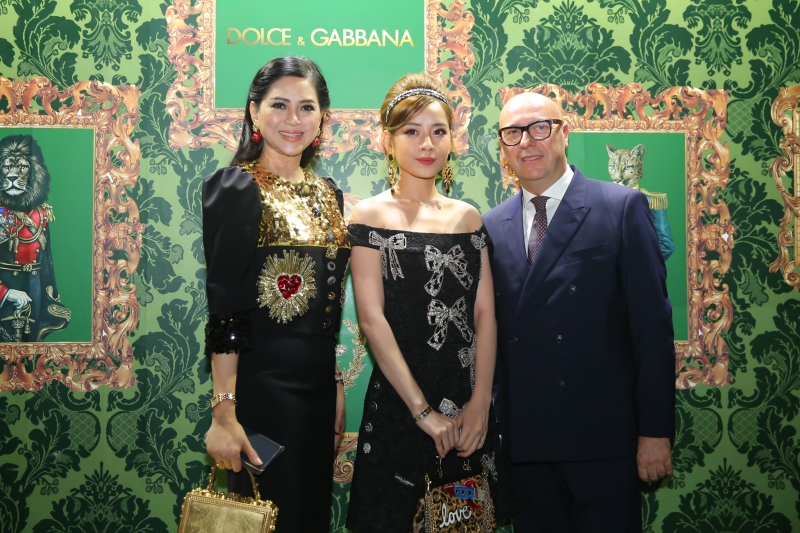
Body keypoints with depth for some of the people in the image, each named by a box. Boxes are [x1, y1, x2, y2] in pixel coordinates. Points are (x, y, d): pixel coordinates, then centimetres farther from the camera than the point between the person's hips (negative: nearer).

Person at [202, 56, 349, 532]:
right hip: (261, 384, -7)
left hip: (318, 385, 7)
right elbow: (224, 309, -15)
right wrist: (224, 412, -19)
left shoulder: (328, 193, 11)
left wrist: (336, 384, 13)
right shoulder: (237, 189, -10)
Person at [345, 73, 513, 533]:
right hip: (399, 404, -4)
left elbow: (485, 315, 3)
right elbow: (372, 319, -11)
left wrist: (480, 403, -8)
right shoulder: (372, 215, -5)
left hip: (471, 409, 4)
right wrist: (423, 409, -14)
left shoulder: (469, 217, 7)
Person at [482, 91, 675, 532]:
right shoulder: (492, 227, 8)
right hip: (524, 441, 3)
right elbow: (491, 333, 9)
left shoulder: (622, 208, -3)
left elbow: (652, 323, -5)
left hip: (603, 435, -3)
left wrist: (655, 430, -8)